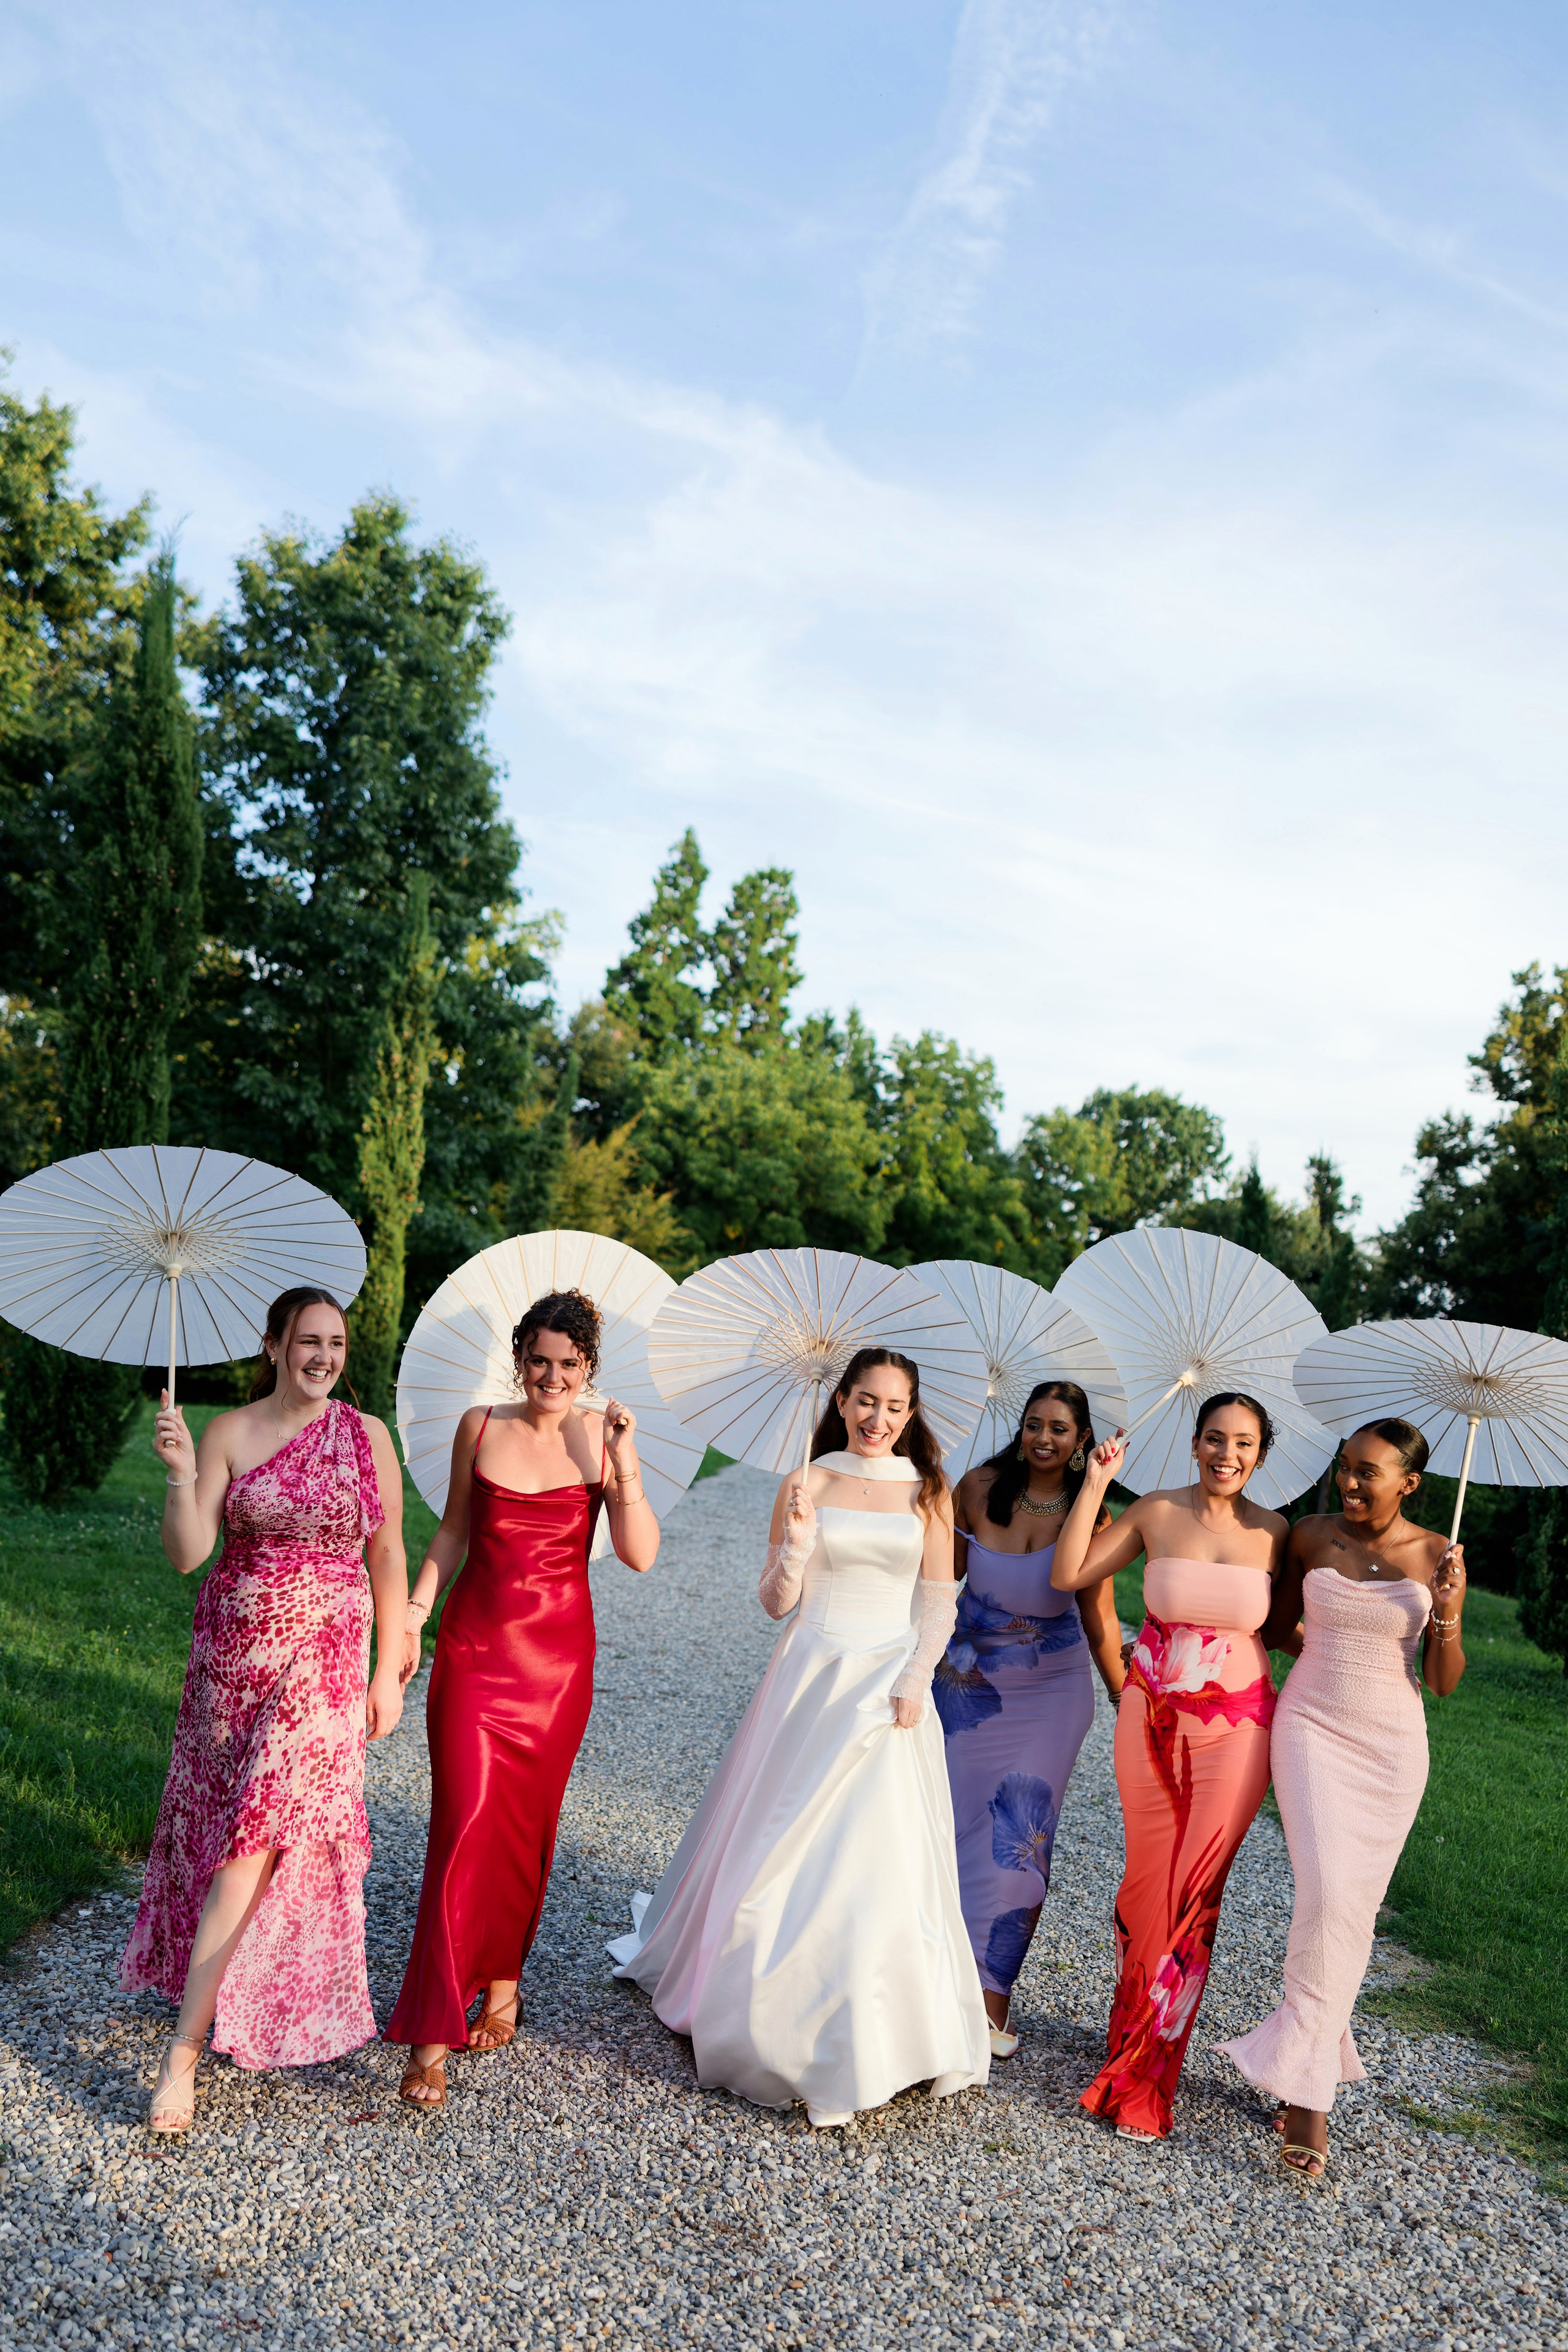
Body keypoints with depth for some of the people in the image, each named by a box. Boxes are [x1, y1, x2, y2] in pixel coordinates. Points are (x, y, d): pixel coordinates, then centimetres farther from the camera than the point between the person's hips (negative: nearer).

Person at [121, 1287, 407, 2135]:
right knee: (226, 1827, 10)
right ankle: (231, 1995, 34)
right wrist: (179, 1473, -23)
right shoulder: (228, 1433, -1)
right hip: (234, 1651, 2)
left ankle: (184, 2048, -1)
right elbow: (186, 1553, -7)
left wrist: (389, 1670, 2)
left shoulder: (367, 1436, 0)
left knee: (256, 1835, -8)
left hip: (325, 1658, -1)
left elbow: (388, 1558, 4)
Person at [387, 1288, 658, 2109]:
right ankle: (431, 2038, -3)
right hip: (474, 1644, 0)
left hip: (557, 1653, 0)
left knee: (526, 1824, 11)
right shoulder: (480, 1427, 0)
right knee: (466, 1819, -8)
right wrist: (412, 1616, 5)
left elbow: (641, 1555, -11)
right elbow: (453, 1530, 11)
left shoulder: (601, 1439, -4)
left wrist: (623, 1462, -20)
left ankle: (502, 1977, 33)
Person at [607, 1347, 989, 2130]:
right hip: (812, 1682, 0)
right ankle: (783, 2026, 27)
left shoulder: (927, 1492, 3)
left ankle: (875, 2038, 20)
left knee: (885, 1857, 1)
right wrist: (799, 1537, -17)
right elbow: (776, 1603, -1)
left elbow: (938, 1604, 3)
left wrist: (915, 1682, -9)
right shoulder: (807, 1485, 0)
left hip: (891, 1690, 0)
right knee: (789, 1851, 5)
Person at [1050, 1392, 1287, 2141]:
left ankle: (1144, 2076, 13)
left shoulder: (1273, 1534, -2)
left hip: (1233, 1728, 0)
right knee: (1147, 1878, 10)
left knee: (1194, 1891, 0)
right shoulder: (1156, 1513, -4)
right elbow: (1067, 1574, -6)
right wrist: (1095, 1484, -10)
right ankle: (1136, 2027, 33)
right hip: (1152, 1720, 1)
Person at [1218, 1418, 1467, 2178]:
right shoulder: (1310, 1536, -2)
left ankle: (1300, 2062, 19)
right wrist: (1330, 1646, -1)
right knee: (1326, 1890, -15)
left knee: (1354, 1907, 4)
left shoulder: (1437, 1557, -4)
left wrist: (1446, 1616, -16)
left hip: (1391, 1743, 1)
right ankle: (1311, 2086, -7)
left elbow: (1444, 1684, -2)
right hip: (1311, 1724, -1)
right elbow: (1278, 1629, 14)